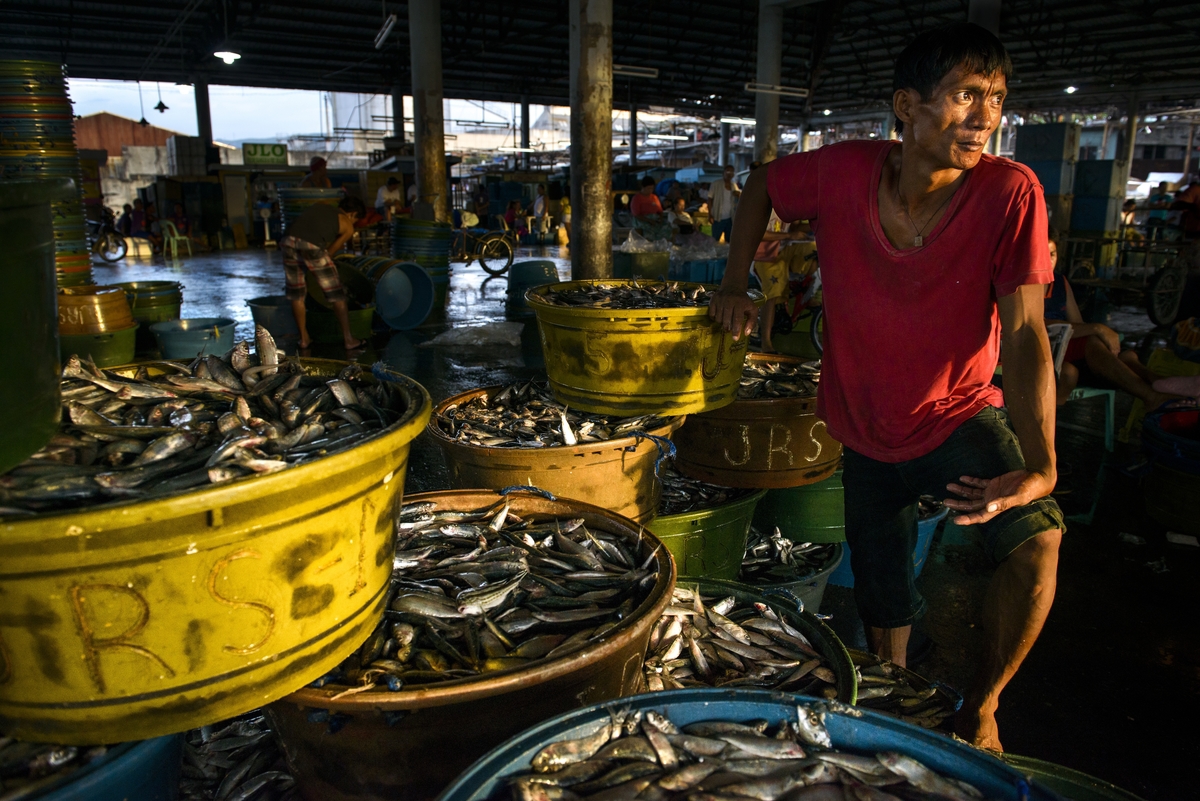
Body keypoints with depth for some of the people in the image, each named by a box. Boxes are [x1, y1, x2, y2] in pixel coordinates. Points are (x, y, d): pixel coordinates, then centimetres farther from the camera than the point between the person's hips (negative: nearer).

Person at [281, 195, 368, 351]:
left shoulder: (319, 206, 32)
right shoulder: (348, 227, 19)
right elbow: (330, 251, 20)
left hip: (289, 240, 5)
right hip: (312, 246, -5)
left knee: (296, 295, 19)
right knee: (336, 294, 9)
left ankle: (304, 338, 26)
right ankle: (348, 339, 15)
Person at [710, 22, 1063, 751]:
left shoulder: (1010, 192, -23)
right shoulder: (845, 173, -19)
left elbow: (1025, 333, -28)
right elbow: (763, 185, 2)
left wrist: (1040, 462, -40)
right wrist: (735, 285, -6)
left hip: (959, 415, -1)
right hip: (868, 431, 2)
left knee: (1037, 540, -28)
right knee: (884, 611, 14)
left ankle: (981, 710, 0)